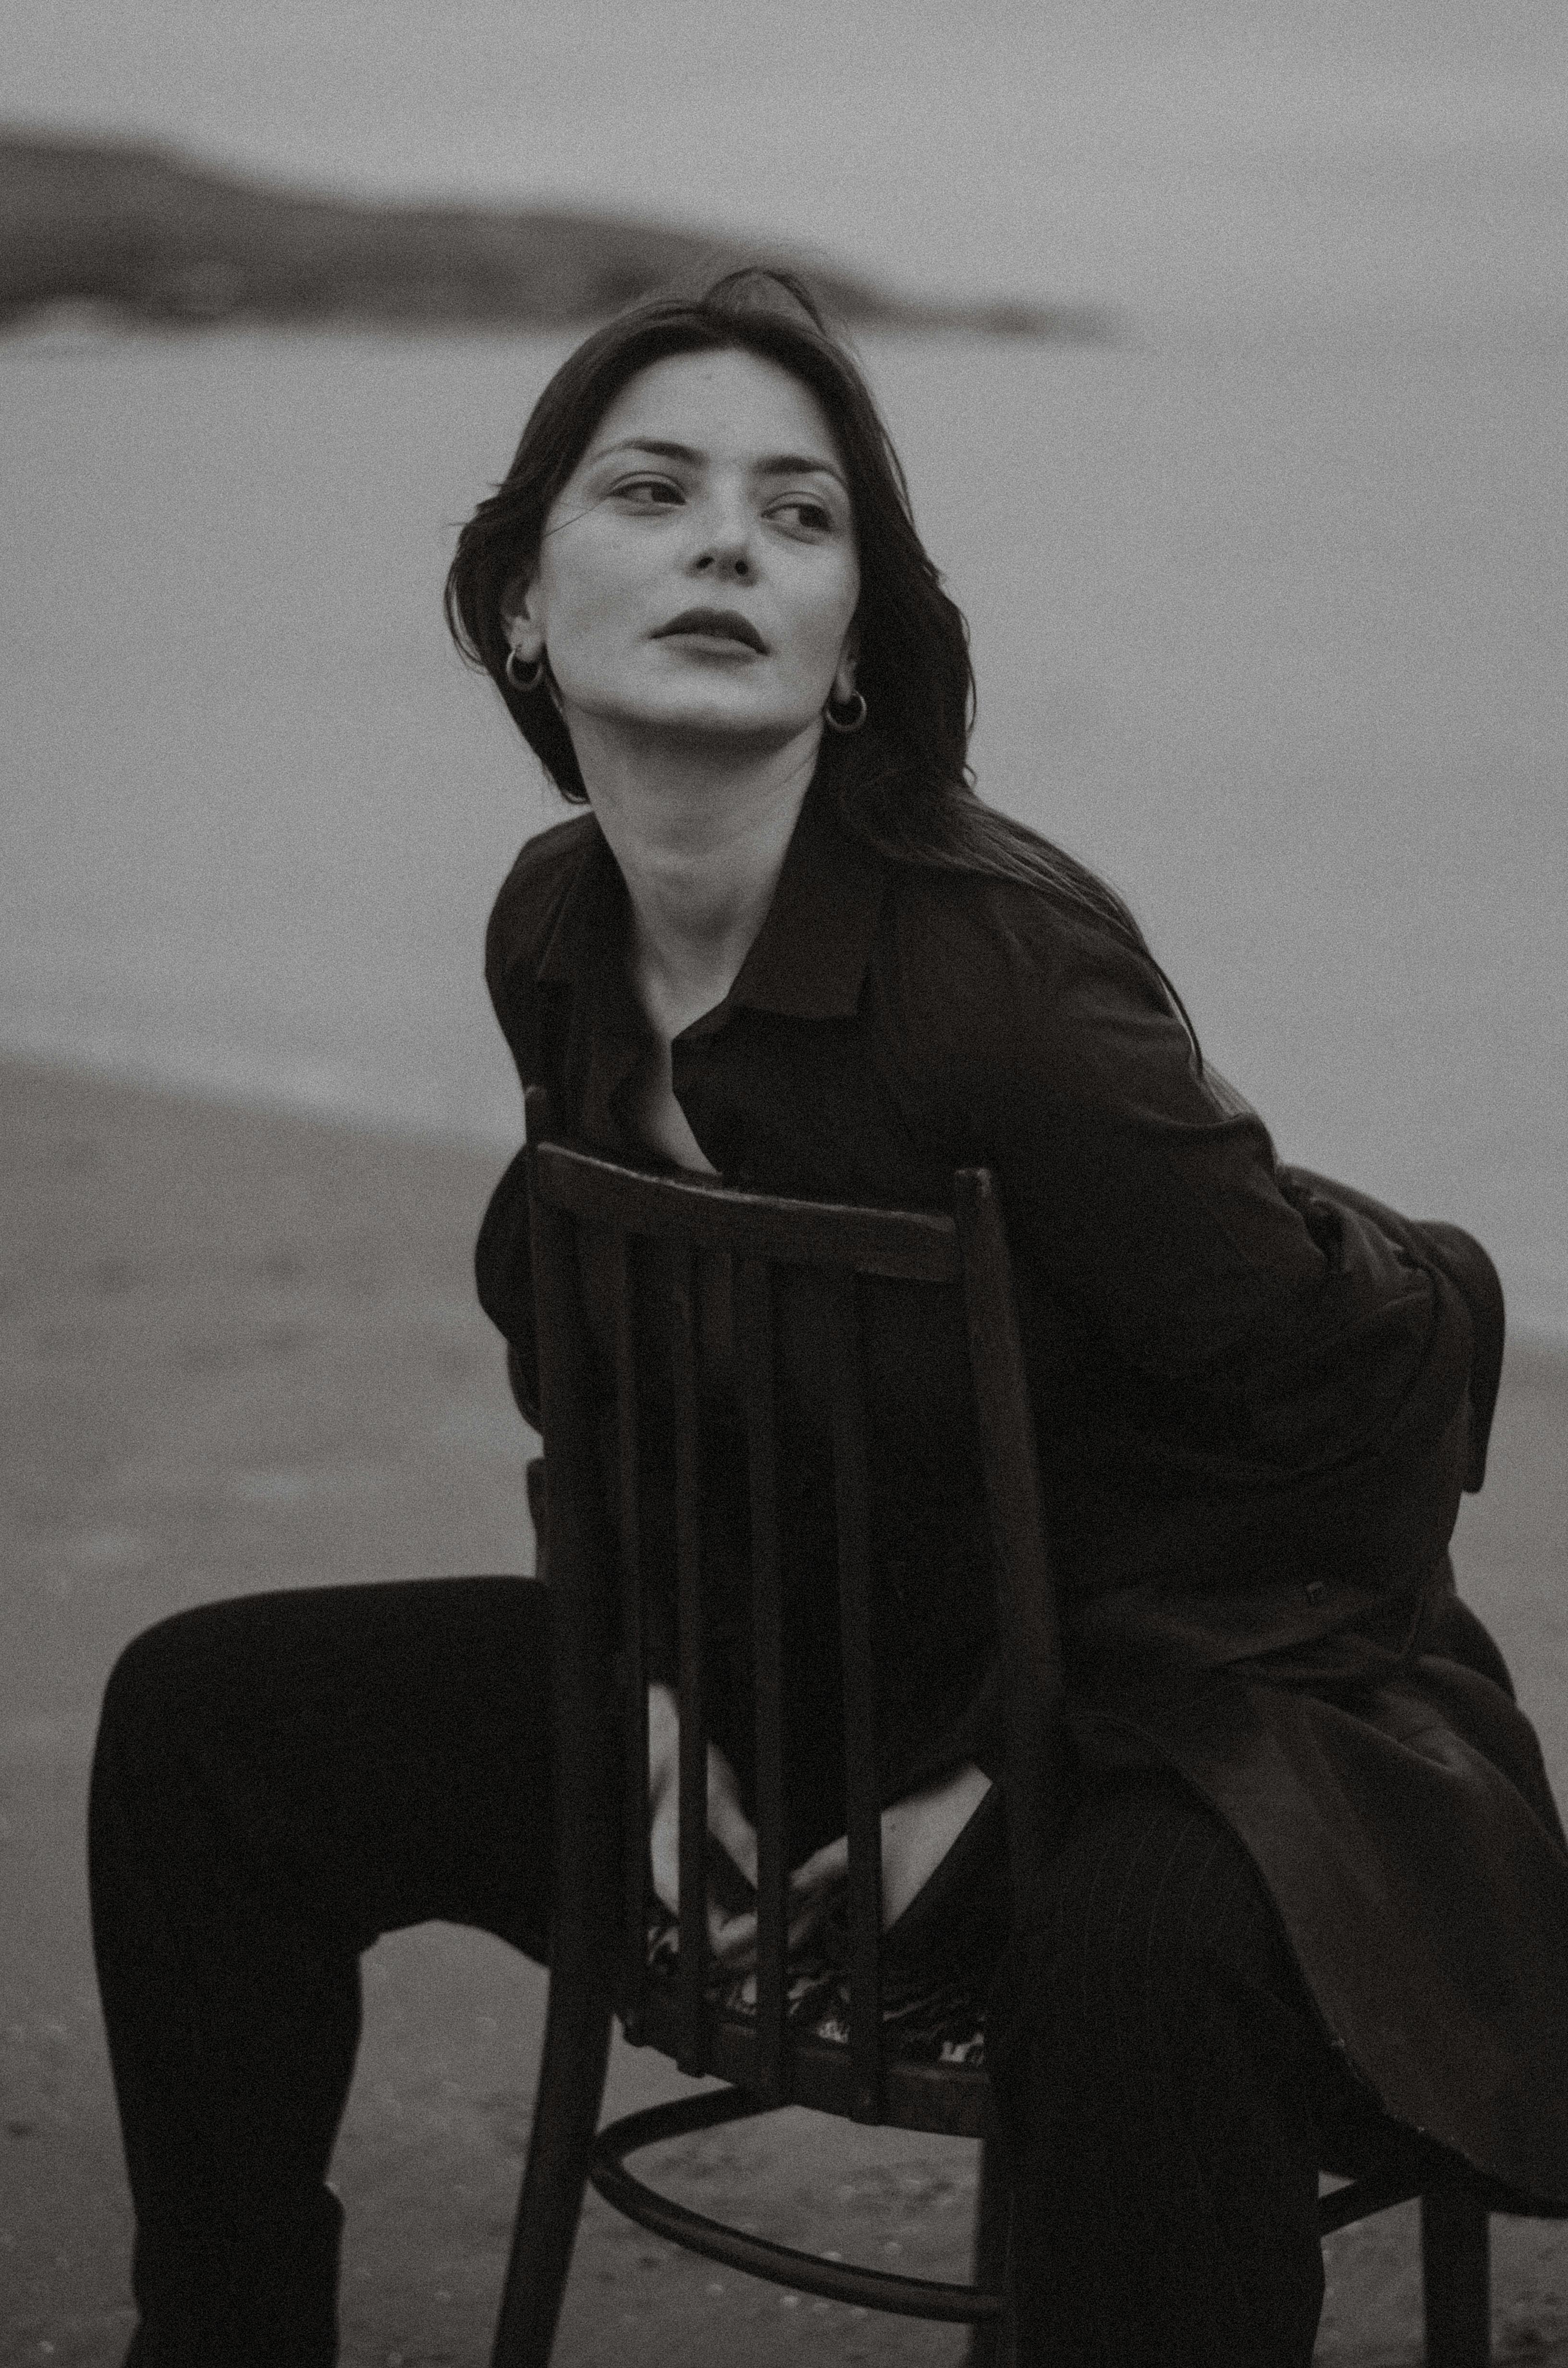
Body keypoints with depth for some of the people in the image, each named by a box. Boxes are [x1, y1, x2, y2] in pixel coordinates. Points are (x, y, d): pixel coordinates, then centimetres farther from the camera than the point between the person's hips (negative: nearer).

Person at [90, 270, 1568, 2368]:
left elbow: (1386, 1356, -22)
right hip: (806, 1674, 7)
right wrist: (670, 1695, 0)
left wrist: (1015, 1767, -16)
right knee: (208, 1718, 5)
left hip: (1188, 1713, -7)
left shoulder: (994, 956, -27)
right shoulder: (559, 936, -4)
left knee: (1128, 1955, -42)